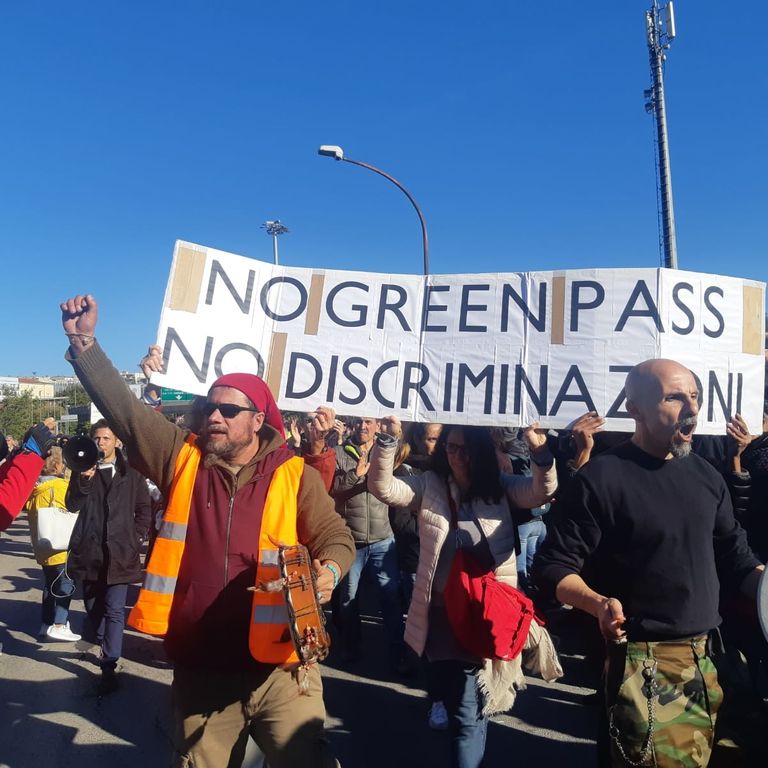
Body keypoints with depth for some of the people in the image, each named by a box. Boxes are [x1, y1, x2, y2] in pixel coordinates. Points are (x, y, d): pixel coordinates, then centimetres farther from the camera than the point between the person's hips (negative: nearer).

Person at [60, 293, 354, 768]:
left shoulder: (294, 475, -5)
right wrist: (85, 343, -7)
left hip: (278, 666, -3)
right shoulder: (182, 457, 2)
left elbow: (335, 538, -1)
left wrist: (330, 571, -21)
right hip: (200, 667, 3)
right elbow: (123, 407, -1)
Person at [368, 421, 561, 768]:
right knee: (465, 711, 14)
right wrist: (388, 442, -30)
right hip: (445, 615, 0)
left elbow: (543, 492, -13)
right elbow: (382, 488, -14)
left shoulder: (500, 486, 1)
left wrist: (540, 452, -33)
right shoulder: (429, 486, -2)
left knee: (472, 707, 11)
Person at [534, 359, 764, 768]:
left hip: (706, 657, 7)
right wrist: (599, 604, -32)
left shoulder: (706, 475, 6)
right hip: (642, 661, -7)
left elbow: (733, 554, 14)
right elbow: (554, 565, -16)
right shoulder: (602, 477, -16)